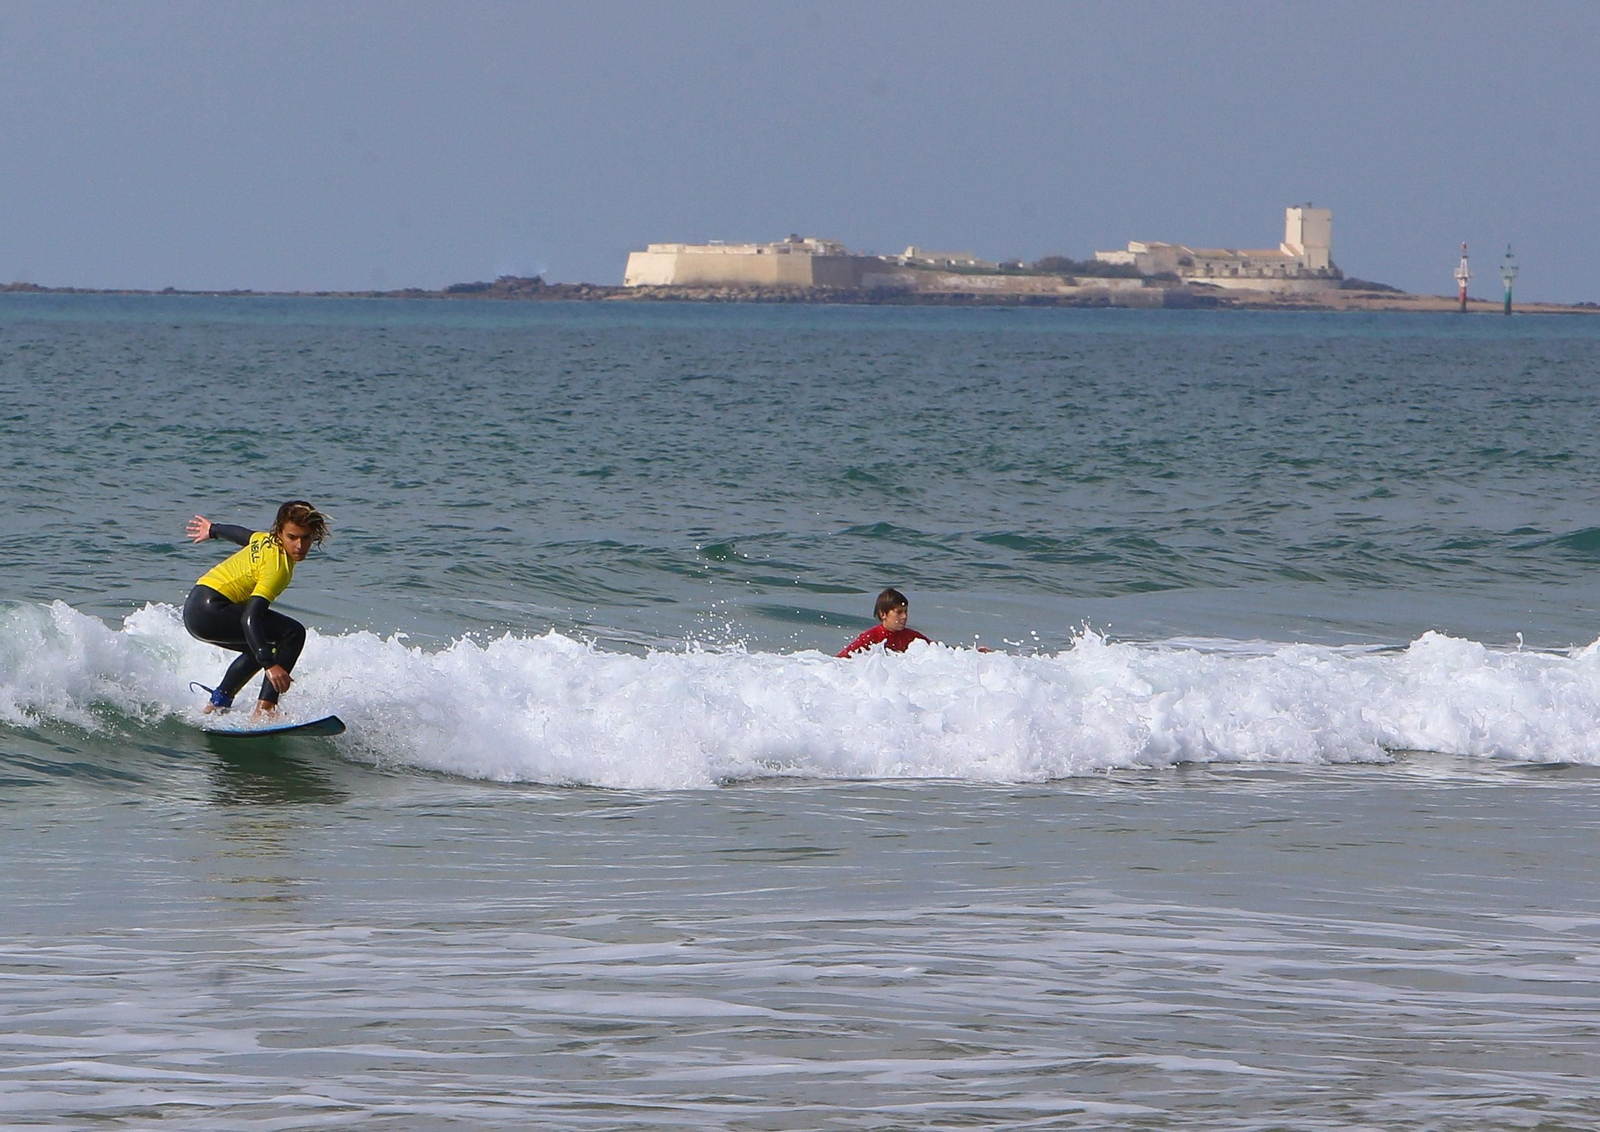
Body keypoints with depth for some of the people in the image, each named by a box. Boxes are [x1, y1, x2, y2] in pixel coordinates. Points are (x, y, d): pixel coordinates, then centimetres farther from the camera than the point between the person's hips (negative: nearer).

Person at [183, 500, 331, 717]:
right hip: (209, 611, -10)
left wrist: (213, 530, 51)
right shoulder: (277, 567, -21)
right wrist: (269, 664, -39)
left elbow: (241, 534, 29)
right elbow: (249, 618, -31)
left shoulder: (268, 541, 5)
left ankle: (217, 705, 33)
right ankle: (265, 709, -19)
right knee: (293, 633, -15)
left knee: (259, 647, 32)